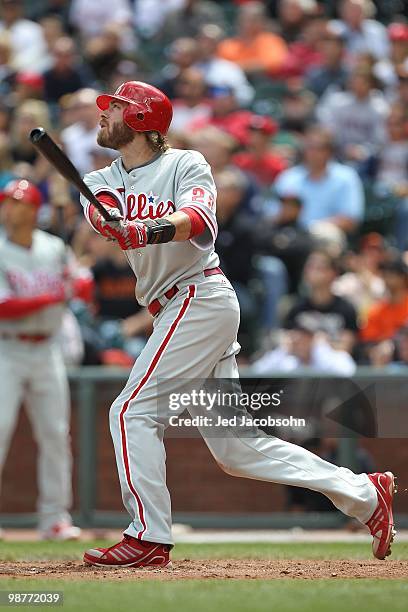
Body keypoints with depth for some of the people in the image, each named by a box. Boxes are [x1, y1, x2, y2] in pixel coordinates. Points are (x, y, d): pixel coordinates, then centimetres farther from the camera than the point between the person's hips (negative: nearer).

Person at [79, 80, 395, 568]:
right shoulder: (102, 180, 17)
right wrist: (112, 221, -32)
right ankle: (363, 494, 11)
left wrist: (152, 228, -42)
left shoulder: (185, 165, -2)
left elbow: (200, 220, -22)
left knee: (133, 410, -15)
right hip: (177, 312, 8)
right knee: (234, 446, 6)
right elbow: (100, 214, -7)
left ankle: (148, 537, -12)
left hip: (199, 295, -8)